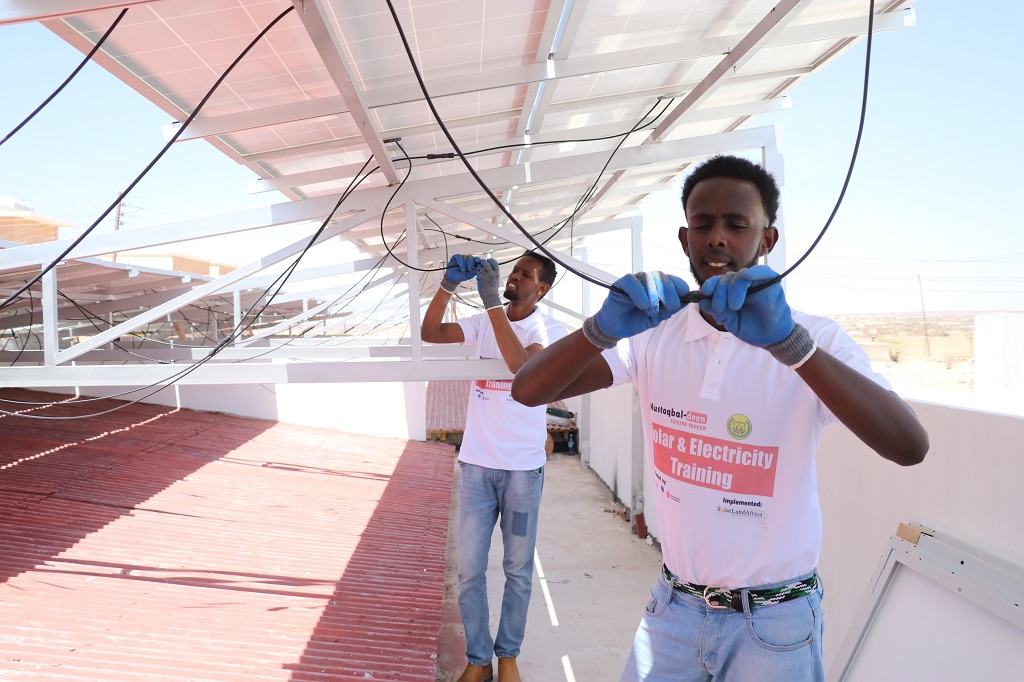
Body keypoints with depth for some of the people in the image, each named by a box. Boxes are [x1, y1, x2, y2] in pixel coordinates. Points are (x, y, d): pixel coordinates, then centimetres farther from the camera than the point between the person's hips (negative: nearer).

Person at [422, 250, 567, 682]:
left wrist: (492, 301, -26)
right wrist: (448, 285, -16)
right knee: (469, 570, 7)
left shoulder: (551, 331, -6)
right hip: (476, 464, 3)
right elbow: (429, 333, -3)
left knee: (518, 569, 10)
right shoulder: (483, 323, 6)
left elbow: (521, 364, -26)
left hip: (523, 468, -3)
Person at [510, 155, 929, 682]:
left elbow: (910, 447, -28)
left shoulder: (817, 340, -11)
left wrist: (789, 343, -40)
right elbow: (527, 391, -12)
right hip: (673, 606, 2)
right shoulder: (654, 333, -4)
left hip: (776, 624, -2)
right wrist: (603, 328, -30)